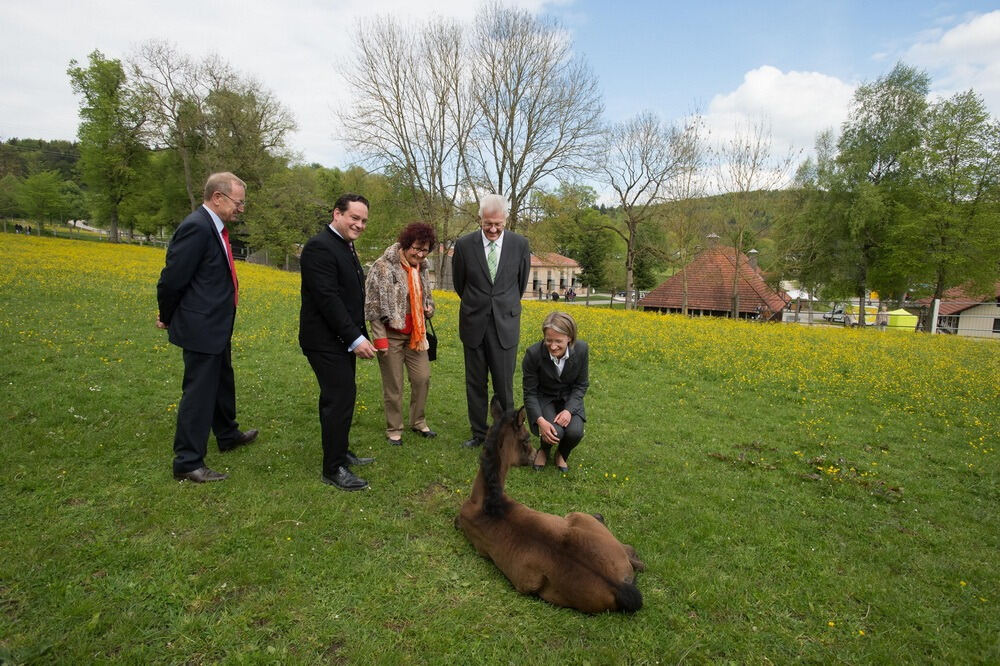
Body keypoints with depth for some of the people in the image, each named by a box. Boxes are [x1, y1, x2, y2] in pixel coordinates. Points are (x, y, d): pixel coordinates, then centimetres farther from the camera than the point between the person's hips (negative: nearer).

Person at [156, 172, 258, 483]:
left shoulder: (213, 227, 9)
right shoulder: (197, 227, -22)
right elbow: (172, 279, -20)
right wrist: (167, 318, -5)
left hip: (216, 326, 10)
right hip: (201, 327, -10)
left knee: (222, 382, 24)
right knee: (199, 393, -1)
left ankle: (228, 435, 43)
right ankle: (187, 463, 12)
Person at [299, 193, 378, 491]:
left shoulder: (345, 246, 15)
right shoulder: (320, 247, -16)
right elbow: (328, 299, -23)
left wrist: (358, 337, 14)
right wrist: (356, 338, -23)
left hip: (343, 339, 9)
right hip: (327, 341, -9)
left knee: (339, 396, 16)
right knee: (340, 397, -7)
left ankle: (339, 452, 29)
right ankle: (334, 468, 4)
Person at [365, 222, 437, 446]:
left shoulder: (421, 268, 7)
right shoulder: (384, 266, -13)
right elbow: (373, 304, -13)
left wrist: (429, 307, 0)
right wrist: (380, 338, -17)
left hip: (416, 334, 6)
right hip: (391, 335, -6)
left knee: (423, 378, 9)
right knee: (393, 385, 4)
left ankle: (418, 422, 29)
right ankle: (393, 430, 21)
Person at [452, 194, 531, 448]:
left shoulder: (520, 244, -4)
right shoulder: (464, 245, -5)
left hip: (505, 324, -1)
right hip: (474, 324, 1)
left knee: (504, 385, 3)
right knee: (475, 384, 10)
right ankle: (478, 433, 25)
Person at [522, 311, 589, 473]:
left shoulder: (582, 349, -21)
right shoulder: (533, 353, -27)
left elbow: (581, 385, -7)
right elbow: (530, 392, -16)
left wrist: (569, 410, -23)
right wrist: (540, 420, -31)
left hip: (569, 399, 2)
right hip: (543, 399, -2)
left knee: (575, 432, -26)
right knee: (554, 432, -30)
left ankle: (562, 454, 10)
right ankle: (543, 449, 8)